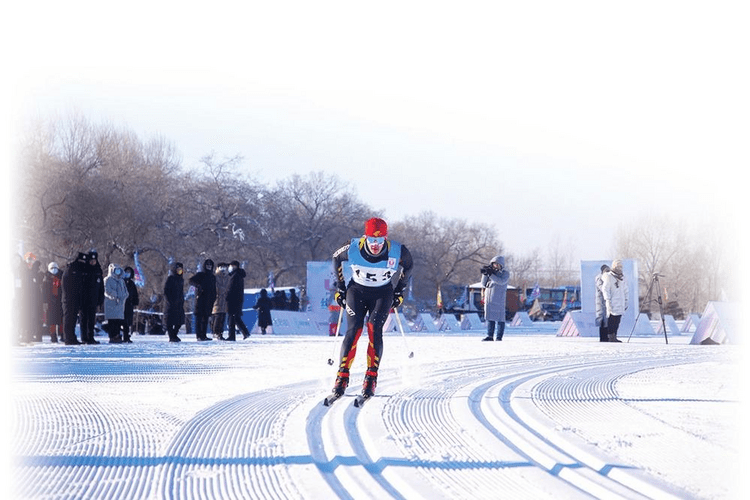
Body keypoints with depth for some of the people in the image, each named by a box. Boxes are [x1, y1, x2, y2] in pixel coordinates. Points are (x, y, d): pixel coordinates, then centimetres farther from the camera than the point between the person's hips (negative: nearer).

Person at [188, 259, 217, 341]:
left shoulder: (213, 277, 18)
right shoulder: (200, 275, 2)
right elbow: (190, 280, -9)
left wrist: (214, 299, 12)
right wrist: (197, 285, -24)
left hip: (209, 300, 6)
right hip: (200, 299, -6)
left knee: (206, 318, 6)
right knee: (199, 317, -9)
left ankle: (203, 335, 9)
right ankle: (199, 336, -12)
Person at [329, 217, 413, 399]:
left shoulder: (397, 252, -21)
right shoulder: (353, 249, -22)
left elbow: (408, 265, 3)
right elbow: (336, 258, 1)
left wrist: (399, 290, 6)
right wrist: (340, 287, 4)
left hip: (383, 294, 0)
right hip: (357, 290, 0)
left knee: (374, 329, -19)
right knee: (353, 330, -16)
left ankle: (371, 377, -16)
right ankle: (342, 376, -12)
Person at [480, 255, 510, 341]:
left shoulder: (505, 273, -2)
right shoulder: (492, 271, 13)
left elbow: (501, 281, -21)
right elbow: (484, 284, 9)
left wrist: (491, 274, -27)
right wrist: (484, 274, -7)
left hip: (499, 298, -5)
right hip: (489, 298, 5)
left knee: (500, 317, -4)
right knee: (490, 316, 5)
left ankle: (499, 337, -3)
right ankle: (489, 336, 8)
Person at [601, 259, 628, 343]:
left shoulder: (622, 277, 18)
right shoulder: (608, 277, -3)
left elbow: (625, 291, 25)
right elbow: (605, 289, -7)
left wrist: (626, 301, 20)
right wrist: (608, 301, -14)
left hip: (620, 304, 7)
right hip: (612, 303, -7)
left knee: (617, 321, 3)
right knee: (612, 320, -10)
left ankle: (614, 336, 5)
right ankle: (610, 336, -9)